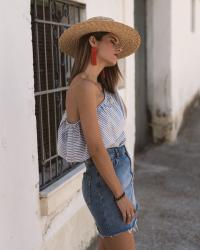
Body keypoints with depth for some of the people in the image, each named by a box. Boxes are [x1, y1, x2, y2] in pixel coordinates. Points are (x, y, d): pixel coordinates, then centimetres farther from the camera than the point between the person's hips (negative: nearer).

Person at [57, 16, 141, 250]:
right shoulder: (85, 86, -20)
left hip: (119, 172, 9)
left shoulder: (98, 84, 8)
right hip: (106, 181, -9)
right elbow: (96, 148, -20)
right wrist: (120, 195, -16)